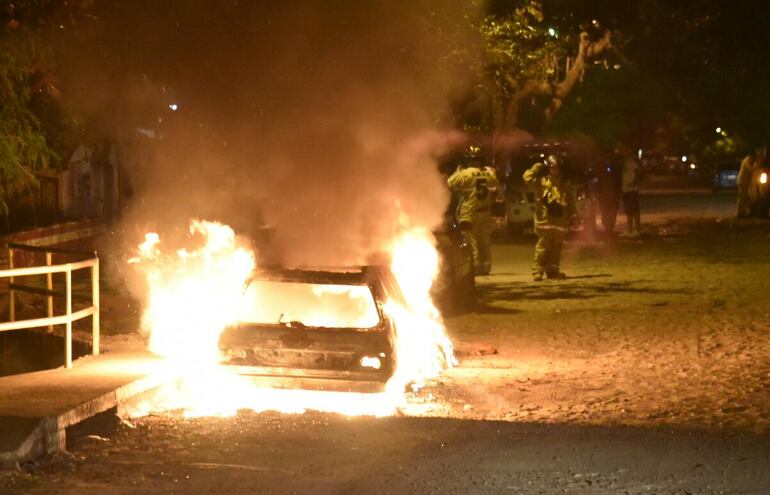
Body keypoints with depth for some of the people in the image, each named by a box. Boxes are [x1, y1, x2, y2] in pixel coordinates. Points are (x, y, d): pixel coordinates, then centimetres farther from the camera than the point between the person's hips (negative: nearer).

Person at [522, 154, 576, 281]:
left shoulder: (562, 183, 18)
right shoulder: (542, 180, 4)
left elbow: (569, 201, 20)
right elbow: (527, 177, -12)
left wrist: (573, 215, 14)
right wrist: (537, 167, -7)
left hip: (560, 219, 5)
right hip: (545, 219, -5)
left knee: (556, 247, 9)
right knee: (543, 246, -9)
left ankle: (552, 271, 16)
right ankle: (537, 271, -8)